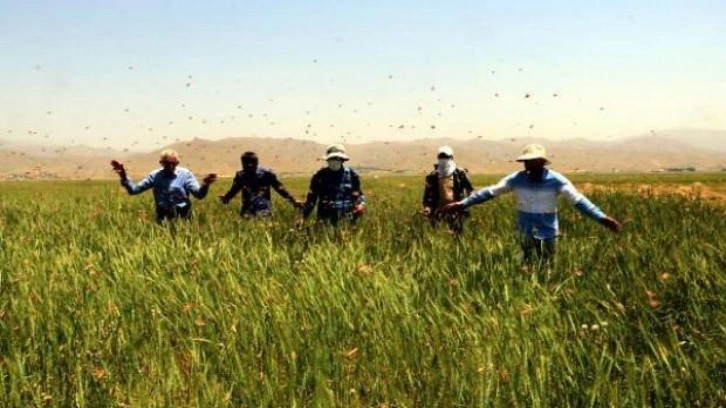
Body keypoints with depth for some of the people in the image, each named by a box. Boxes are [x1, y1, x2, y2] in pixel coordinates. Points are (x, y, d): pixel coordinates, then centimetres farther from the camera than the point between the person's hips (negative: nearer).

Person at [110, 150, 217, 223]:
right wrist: (124, 177, -12)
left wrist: (205, 185, -31)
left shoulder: (185, 174, -1)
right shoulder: (155, 175, 4)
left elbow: (199, 195, -10)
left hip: (182, 217, -2)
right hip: (162, 218, 2)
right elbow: (134, 190, 5)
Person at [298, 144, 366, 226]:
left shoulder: (351, 175, 3)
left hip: (346, 220, 0)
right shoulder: (320, 176, 3)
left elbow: (357, 195, 11)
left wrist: (361, 203, -10)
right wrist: (302, 217, -1)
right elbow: (311, 199, 7)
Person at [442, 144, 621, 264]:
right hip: (525, 234, 2)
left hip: (547, 234, -2)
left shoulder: (556, 180, -12)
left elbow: (578, 200, -14)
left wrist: (602, 218, -24)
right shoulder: (517, 179, -5)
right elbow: (491, 191, -3)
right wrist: (462, 204, -6)